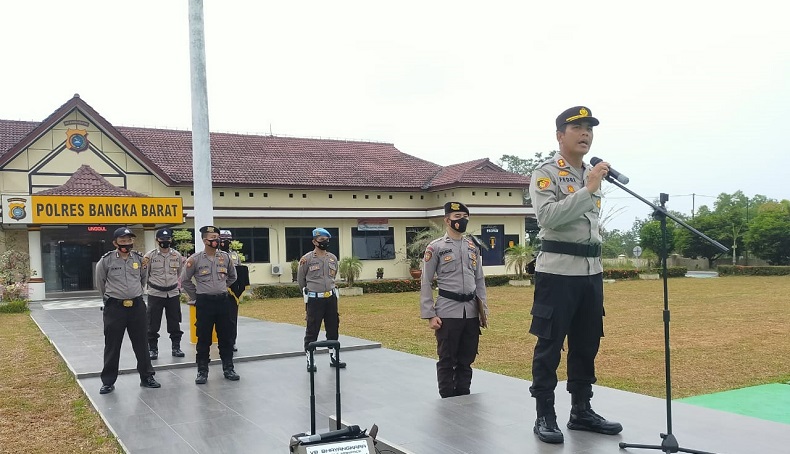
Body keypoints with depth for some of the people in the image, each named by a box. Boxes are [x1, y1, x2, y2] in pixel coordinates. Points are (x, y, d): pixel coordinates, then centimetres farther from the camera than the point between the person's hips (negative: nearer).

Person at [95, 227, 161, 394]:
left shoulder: (139, 258, 2)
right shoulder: (106, 260, -8)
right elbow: (100, 282, 6)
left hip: (137, 306, 3)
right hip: (114, 307, -3)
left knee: (141, 343, 11)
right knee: (112, 346, 6)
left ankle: (147, 377, 21)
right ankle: (108, 381, 17)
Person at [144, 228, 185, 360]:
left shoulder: (177, 255, 4)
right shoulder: (150, 255, -4)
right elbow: (144, 274, 3)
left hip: (173, 293, 2)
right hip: (155, 294, -2)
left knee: (175, 323, 9)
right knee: (153, 323, 3)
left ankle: (176, 347, 20)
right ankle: (152, 349, 15)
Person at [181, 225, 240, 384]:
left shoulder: (225, 257, 3)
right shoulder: (195, 259, -7)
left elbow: (232, 276, 20)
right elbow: (185, 281, 3)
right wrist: (196, 297, 6)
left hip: (222, 301, 3)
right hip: (204, 303, -3)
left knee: (226, 337, 8)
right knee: (203, 339, 3)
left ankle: (228, 369, 18)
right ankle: (202, 372, 13)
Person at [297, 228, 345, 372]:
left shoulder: (333, 258, 7)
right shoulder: (307, 259, -8)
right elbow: (300, 280, 4)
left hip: (331, 298, 5)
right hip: (314, 299, -5)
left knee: (333, 329, 11)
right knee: (312, 331, 1)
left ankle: (333, 358, 22)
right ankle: (310, 361, 9)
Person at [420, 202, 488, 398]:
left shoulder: (473, 246, 11)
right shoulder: (435, 247, -4)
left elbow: (479, 280, 15)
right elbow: (425, 284, -5)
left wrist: (483, 308, 9)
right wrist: (430, 315, -10)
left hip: (471, 312, 5)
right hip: (448, 313, -4)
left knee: (466, 360, 12)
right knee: (447, 361, 4)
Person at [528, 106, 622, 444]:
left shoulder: (592, 174, 16)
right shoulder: (545, 173, -6)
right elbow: (548, 217, -21)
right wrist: (588, 190, -23)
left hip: (591, 270, 7)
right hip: (557, 270, -7)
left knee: (587, 344, 12)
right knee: (549, 345, -2)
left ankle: (581, 411, 23)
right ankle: (544, 415, 8)